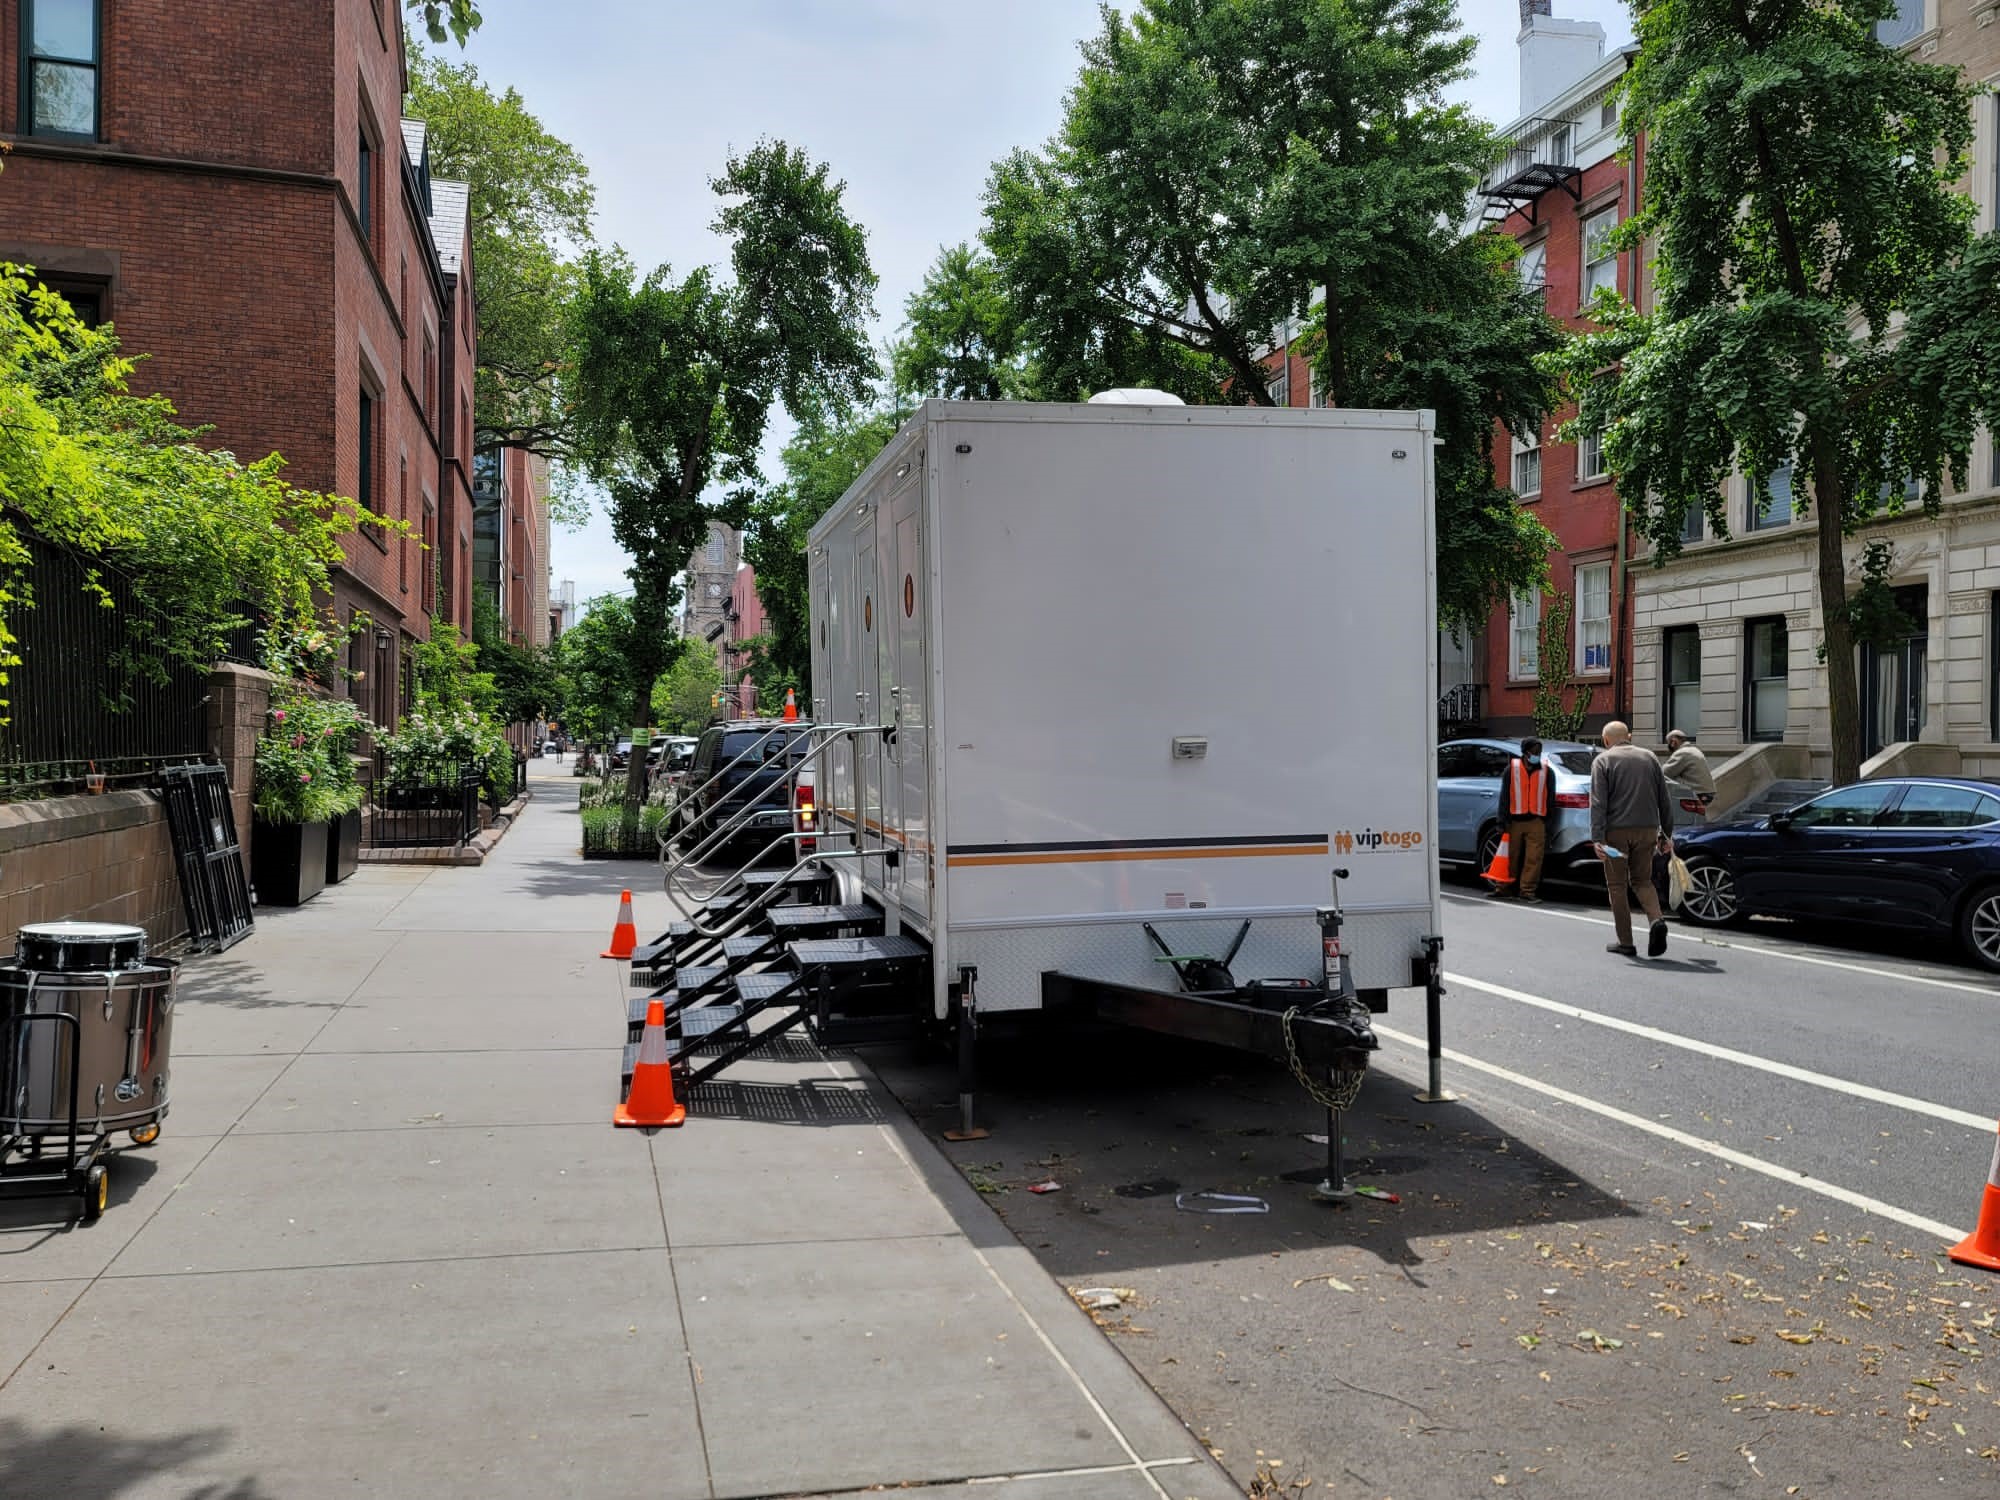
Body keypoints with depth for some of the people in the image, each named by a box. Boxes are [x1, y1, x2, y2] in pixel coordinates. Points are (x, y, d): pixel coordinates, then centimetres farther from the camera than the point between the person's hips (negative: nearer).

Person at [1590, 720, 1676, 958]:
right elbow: (1664, 800, 12)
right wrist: (1666, 834, 17)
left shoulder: (1603, 761, 0)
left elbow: (1598, 803, -11)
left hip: (1616, 831, -3)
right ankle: (1656, 920, -9)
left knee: (1617, 885, 7)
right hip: (1647, 829, 3)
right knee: (1642, 881, 17)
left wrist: (1598, 839, -15)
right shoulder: (1650, 758, 12)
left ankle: (1626, 943, 7)